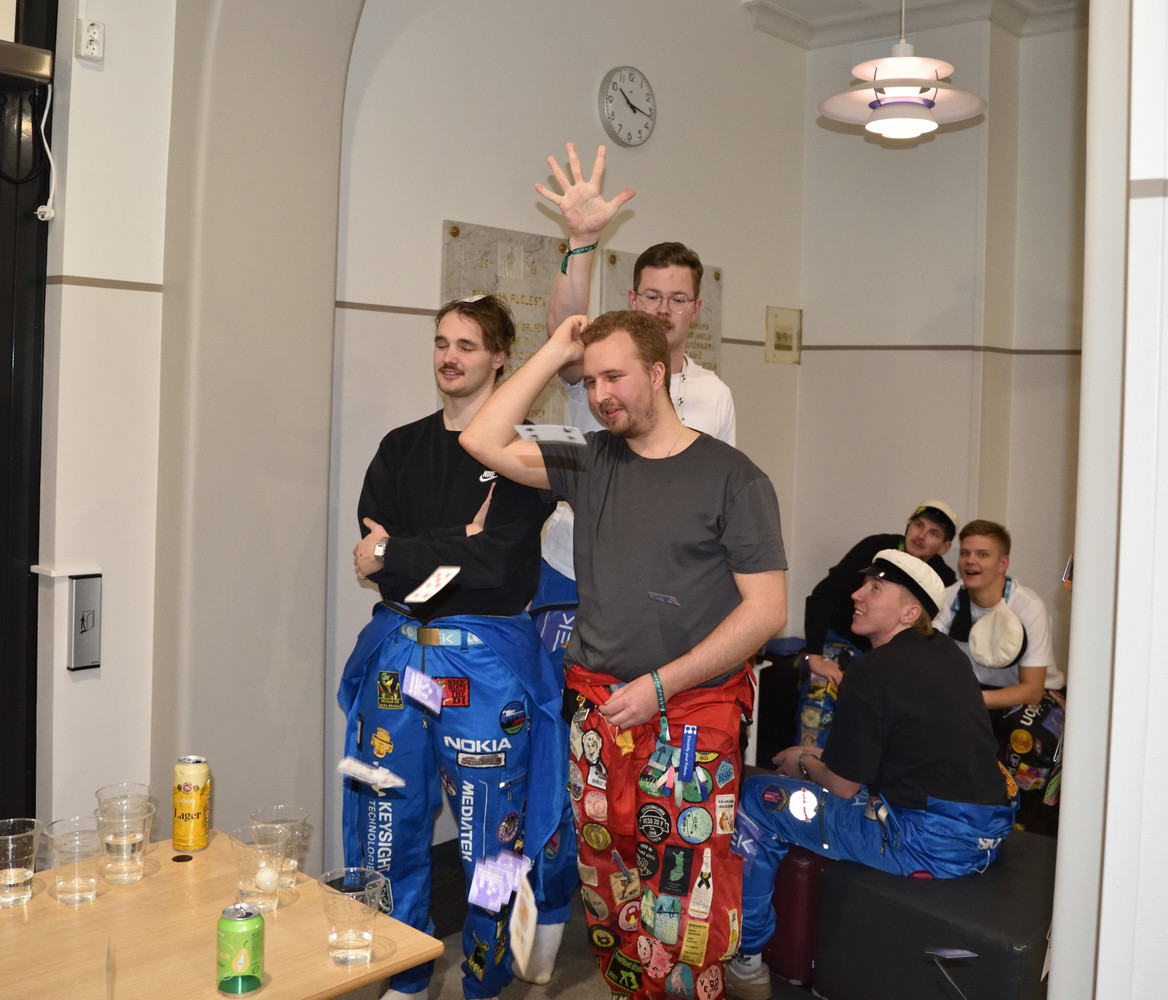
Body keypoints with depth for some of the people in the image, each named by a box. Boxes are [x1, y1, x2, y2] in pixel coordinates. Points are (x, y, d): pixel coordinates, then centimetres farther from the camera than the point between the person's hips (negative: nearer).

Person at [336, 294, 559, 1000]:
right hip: (398, 652, 4)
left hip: (487, 658, -4)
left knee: (489, 834, 4)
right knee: (392, 824, 10)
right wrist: (457, 547, -15)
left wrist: (397, 555, -11)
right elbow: (373, 553, -1)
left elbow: (499, 560, -15)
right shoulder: (401, 448, 11)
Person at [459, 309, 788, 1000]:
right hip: (598, 715, 5)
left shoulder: (731, 477, -4)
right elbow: (484, 441, 5)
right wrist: (555, 352, 4)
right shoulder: (591, 463, 10)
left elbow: (767, 608, -8)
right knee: (605, 896, 11)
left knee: (684, 911, -3)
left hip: (692, 721, -4)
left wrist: (659, 685, -13)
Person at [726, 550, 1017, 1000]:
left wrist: (804, 764, 13)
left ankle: (744, 960, 12)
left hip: (929, 845, -9)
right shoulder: (947, 652, 10)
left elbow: (842, 787, -9)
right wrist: (823, 756, 20)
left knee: (756, 798, 0)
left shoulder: (873, 671, -16)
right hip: (987, 832, 10)